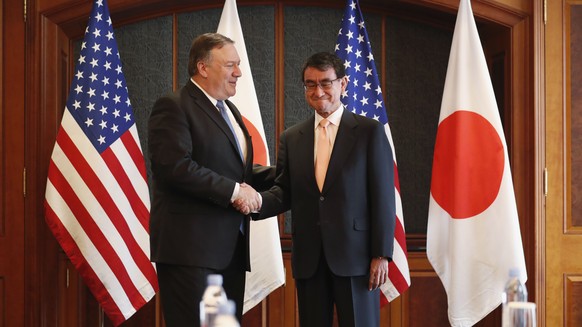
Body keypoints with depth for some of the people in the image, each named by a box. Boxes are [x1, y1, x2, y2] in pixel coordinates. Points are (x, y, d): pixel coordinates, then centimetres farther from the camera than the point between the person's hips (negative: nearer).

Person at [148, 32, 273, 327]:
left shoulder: (230, 111, 21)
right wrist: (234, 190, -17)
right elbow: (176, 167, -20)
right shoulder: (173, 107, -8)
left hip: (231, 248, 9)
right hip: (190, 247, -9)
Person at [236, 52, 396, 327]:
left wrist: (381, 254, -9)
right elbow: (284, 192, 10)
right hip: (309, 260, 4)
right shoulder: (291, 138, 12)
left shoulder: (369, 132, 1)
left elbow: (383, 198, -3)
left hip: (354, 255, -3)